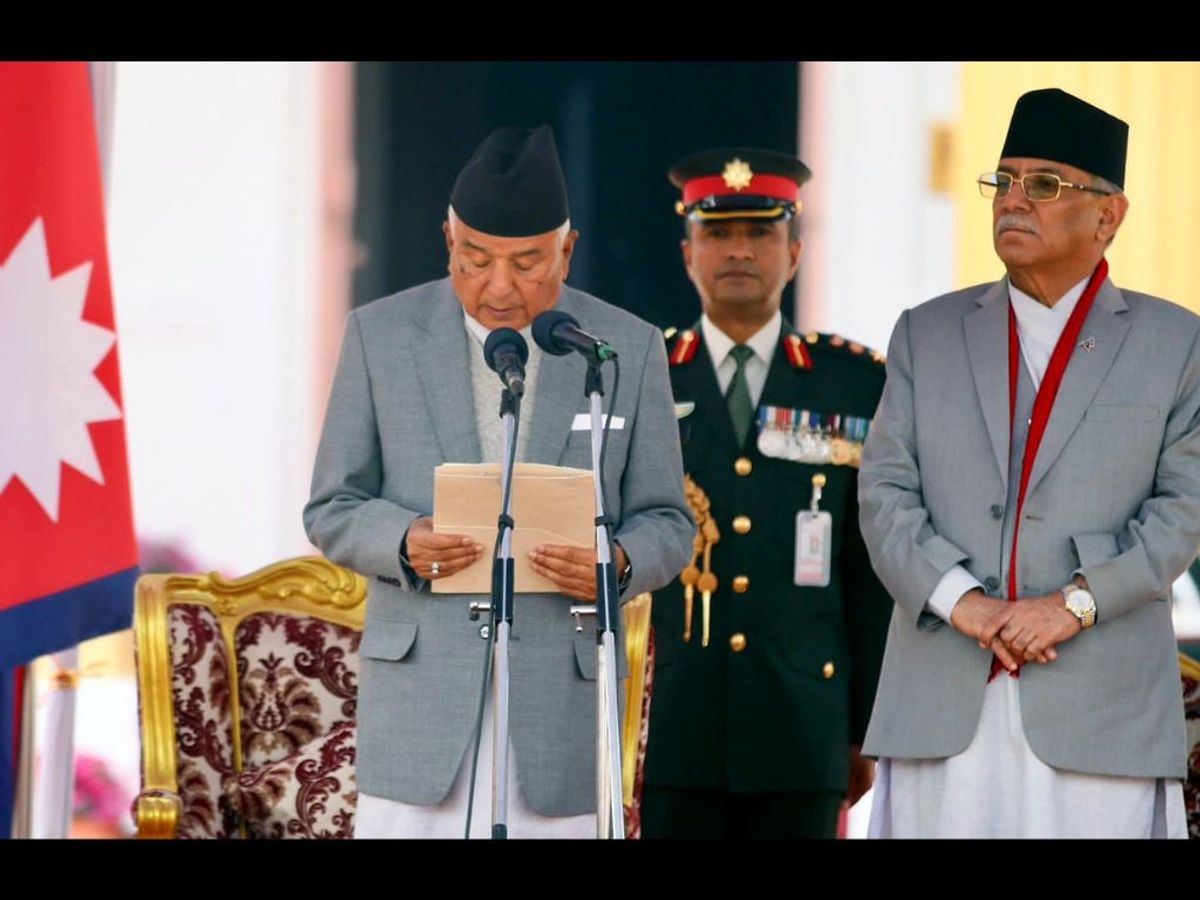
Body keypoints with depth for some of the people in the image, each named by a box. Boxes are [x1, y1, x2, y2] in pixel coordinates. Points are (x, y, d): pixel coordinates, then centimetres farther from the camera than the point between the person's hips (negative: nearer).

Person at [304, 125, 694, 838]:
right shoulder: (381, 335, 5)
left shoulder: (630, 349, 6)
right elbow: (333, 510, 8)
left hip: (561, 705, 0)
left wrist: (620, 564, -14)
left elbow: (667, 525, 9)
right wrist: (403, 541, -14)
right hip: (421, 693, 0)